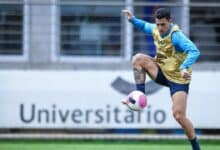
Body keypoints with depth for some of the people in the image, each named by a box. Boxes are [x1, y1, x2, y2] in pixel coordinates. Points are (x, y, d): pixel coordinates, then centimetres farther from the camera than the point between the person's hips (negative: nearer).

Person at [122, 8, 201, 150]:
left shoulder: (176, 36, -26)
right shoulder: (156, 29, -3)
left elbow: (194, 51, -39)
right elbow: (145, 26, 23)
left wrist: (184, 67, -53)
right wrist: (133, 19, 6)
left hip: (178, 78, -7)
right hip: (162, 72, 7)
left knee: (179, 115, -14)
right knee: (138, 58, -13)